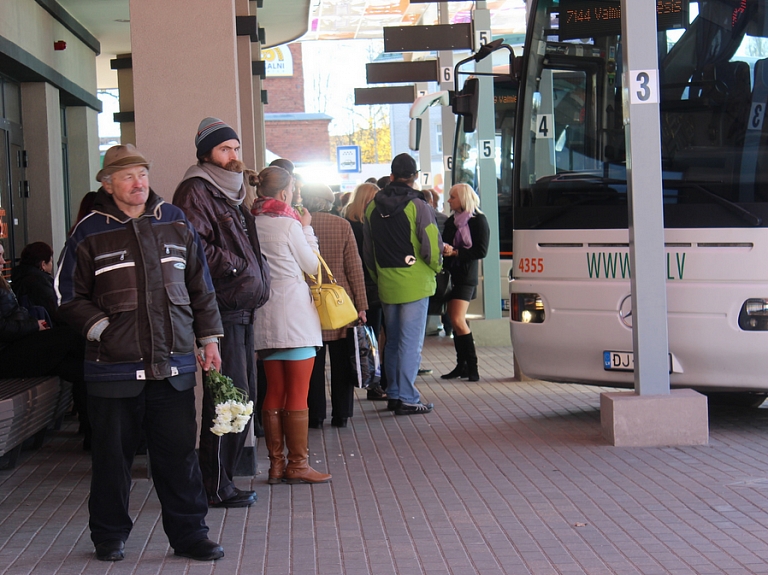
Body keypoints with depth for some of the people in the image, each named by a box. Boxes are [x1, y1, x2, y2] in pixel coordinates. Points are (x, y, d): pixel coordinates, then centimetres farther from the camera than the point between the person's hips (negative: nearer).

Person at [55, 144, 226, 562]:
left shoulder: (175, 223, 9)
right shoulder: (90, 233, 0)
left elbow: (200, 287, 15)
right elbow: (68, 296, 4)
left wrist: (209, 338, 11)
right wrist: (102, 328, -7)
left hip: (173, 366, 2)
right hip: (114, 367, -2)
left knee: (179, 452, 3)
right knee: (112, 454, 7)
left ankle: (188, 533, 14)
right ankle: (109, 536, 21)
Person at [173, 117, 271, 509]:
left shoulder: (230, 193, 22)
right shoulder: (196, 191, -9)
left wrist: (257, 279, 15)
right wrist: (236, 265, -14)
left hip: (241, 310, 10)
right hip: (222, 310, -10)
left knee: (242, 397, 12)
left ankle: (221, 479, 20)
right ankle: (216, 487, -3)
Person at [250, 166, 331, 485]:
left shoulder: (253, 224, 3)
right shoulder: (289, 223, -11)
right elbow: (311, 264, -1)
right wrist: (307, 228, 11)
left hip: (265, 313, 6)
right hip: (294, 312, -6)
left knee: (274, 393, 11)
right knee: (298, 395, -1)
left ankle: (276, 464, 15)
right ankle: (298, 465, 2)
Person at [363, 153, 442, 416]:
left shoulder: (372, 207, 7)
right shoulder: (417, 206, -11)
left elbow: (367, 252, 14)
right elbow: (432, 246, -15)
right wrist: (436, 267, 6)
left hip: (386, 285, 5)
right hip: (414, 284, -5)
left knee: (393, 341, 16)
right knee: (411, 342, -3)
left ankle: (393, 394, 20)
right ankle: (407, 399, -3)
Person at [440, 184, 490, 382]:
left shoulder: (478, 221, -7)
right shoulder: (451, 221, 15)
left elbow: (481, 251, -13)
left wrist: (455, 252, -19)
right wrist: (443, 249, -6)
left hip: (466, 276, -8)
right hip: (452, 274, 8)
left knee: (457, 320, -16)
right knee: (454, 320, 8)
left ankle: (472, 366, -10)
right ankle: (461, 366, 14)